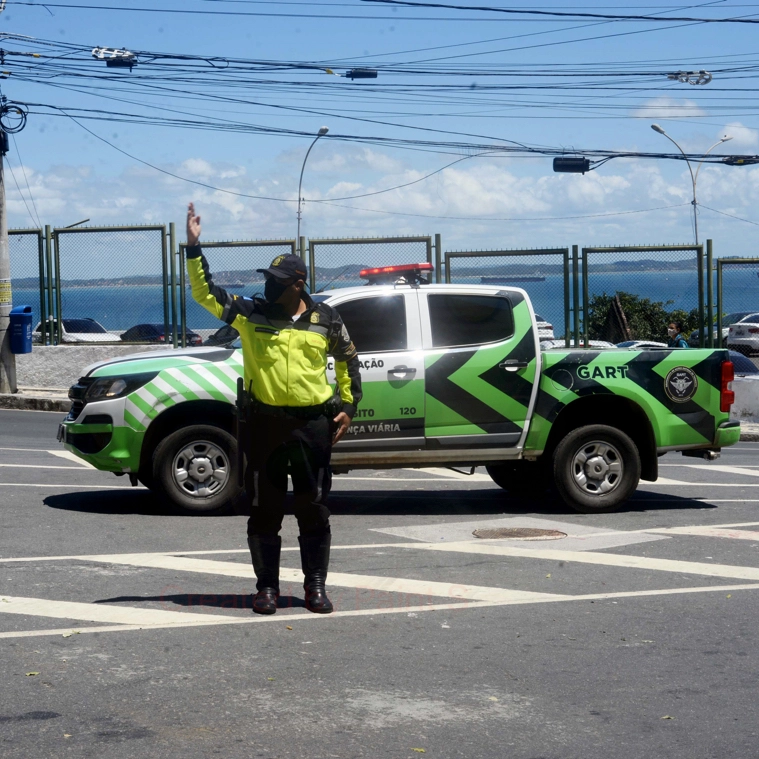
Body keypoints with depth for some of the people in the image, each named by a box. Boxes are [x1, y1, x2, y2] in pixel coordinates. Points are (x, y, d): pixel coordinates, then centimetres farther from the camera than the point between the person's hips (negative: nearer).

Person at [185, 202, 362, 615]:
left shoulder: (326, 320, 4)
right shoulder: (250, 314, 2)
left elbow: (348, 360, 16)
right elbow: (205, 291, -3)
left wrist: (348, 406, 8)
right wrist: (194, 246, -12)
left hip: (313, 425, 0)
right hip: (265, 425, 0)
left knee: (314, 510, 5)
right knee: (264, 511, 4)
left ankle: (315, 587, 15)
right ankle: (267, 587, 14)